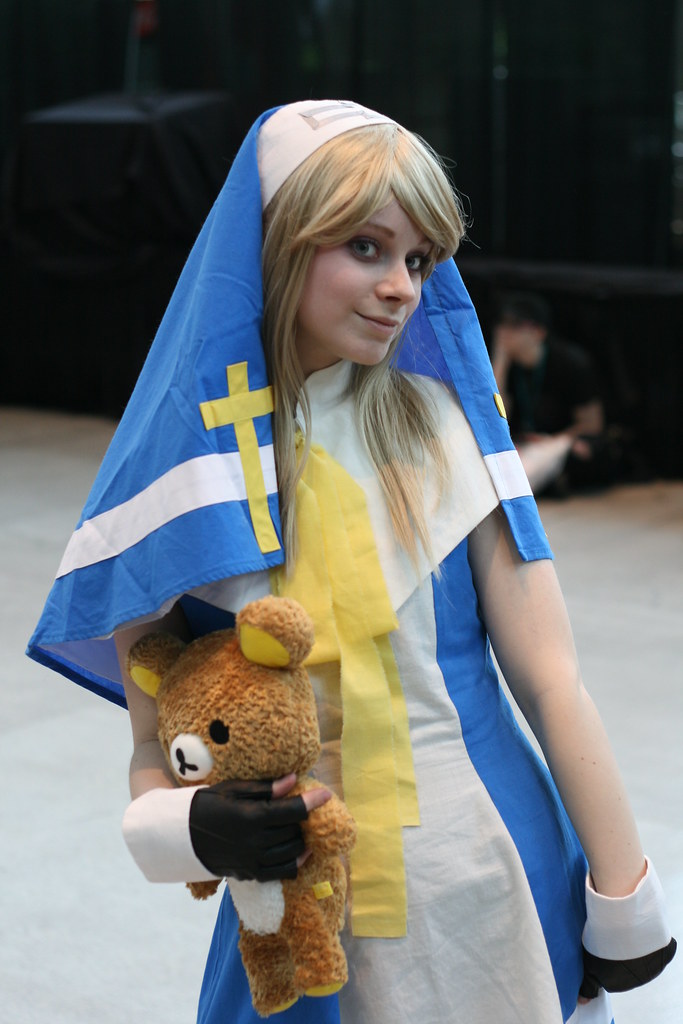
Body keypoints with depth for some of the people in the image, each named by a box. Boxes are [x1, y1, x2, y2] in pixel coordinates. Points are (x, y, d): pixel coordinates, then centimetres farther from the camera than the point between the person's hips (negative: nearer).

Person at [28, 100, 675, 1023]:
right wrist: (189, 827, -20)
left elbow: (550, 681, -3)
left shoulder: (446, 427, -4)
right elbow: (155, 745, 1)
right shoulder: (181, 475, -5)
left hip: (502, 899, 1)